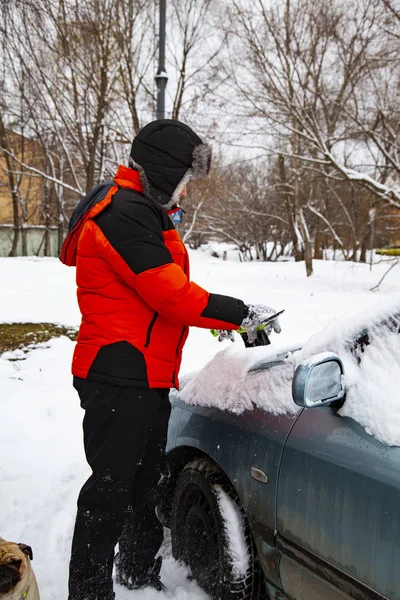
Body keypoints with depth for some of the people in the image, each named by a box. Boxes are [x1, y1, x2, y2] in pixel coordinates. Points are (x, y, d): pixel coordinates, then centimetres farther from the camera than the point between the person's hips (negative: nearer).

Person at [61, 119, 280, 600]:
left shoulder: (144, 212, 18)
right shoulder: (125, 213, -17)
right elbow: (170, 295, -22)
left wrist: (219, 316, 9)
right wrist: (240, 314, -13)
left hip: (147, 377, 11)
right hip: (119, 376, -11)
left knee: (146, 481, 21)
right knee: (110, 488, -3)